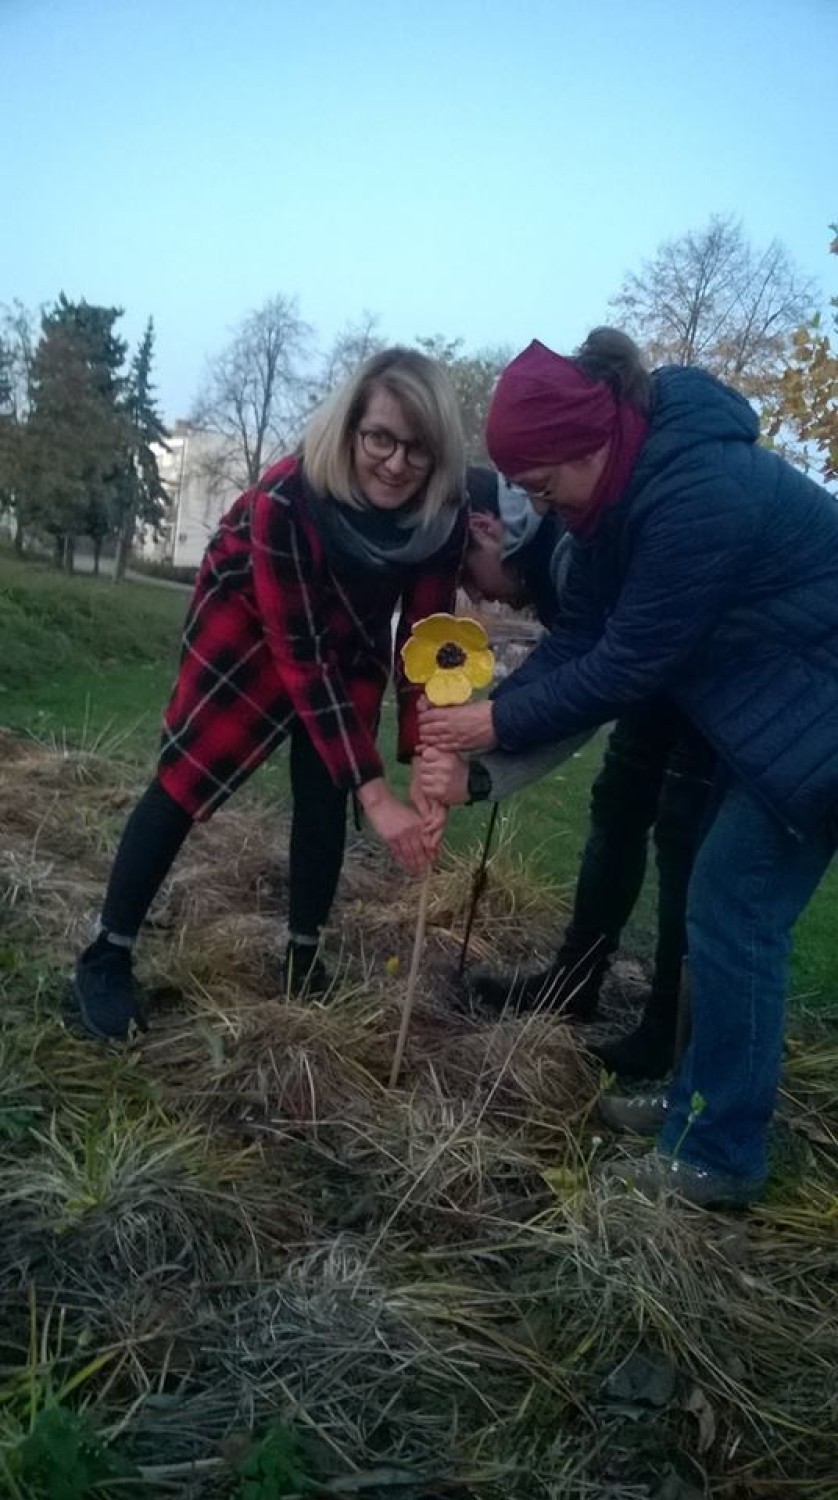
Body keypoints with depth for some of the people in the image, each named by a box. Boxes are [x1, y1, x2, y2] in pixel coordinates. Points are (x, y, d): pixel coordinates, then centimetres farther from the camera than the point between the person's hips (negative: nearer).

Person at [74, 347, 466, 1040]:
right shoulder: (286, 498, -38)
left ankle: (303, 960, 14)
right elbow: (302, 656, -38)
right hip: (248, 610, -3)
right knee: (188, 772, -7)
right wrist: (375, 794, -41)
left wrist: (426, 763, -33)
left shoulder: (443, 514, -27)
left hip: (352, 630, 4)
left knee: (325, 790, -2)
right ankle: (107, 956, 4)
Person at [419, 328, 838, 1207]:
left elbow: (628, 664, -26)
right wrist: (474, 752, -13)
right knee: (724, 904, 14)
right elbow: (577, 636, -4)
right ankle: (701, 1100, 29)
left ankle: (717, 1154, 8)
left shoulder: (698, 493, -30)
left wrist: (500, 724, -16)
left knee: (733, 912, -7)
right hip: (766, 702, 10)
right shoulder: (628, 485, -1)